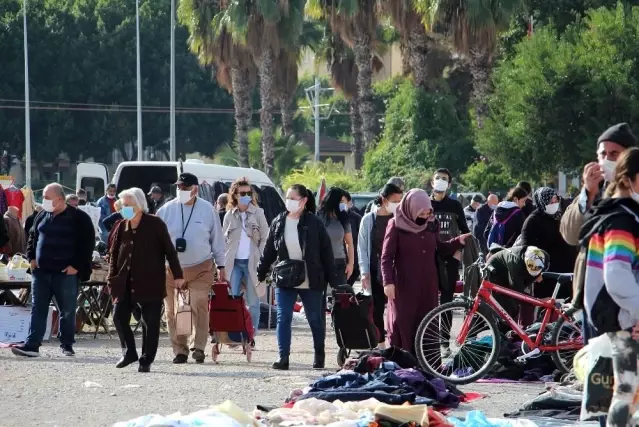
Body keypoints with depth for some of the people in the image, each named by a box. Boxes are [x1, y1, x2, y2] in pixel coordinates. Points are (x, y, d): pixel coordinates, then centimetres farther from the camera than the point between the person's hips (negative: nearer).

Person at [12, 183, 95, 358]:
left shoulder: (79, 218, -6)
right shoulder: (42, 216, 11)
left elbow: (87, 244, -7)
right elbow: (32, 237, 22)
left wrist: (77, 266, -12)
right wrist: (32, 258, 9)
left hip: (65, 273, -5)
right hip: (41, 272, 5)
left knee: (67, 311, 4)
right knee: (38, 309, 1)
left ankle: (67, 345, 16)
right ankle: (32, 345, -1)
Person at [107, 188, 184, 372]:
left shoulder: (155, 225, -5)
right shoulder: (122, 227, 8)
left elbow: (169, 250, -3)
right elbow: (113, 254, 14)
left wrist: (177, 275, -5)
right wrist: (112, 278, 6)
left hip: (150, 283, -4)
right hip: (125, 283, 5)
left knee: (150, 322, -1)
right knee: (119, 316, 0)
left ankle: (146, 360, 7)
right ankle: (129, 353, 17)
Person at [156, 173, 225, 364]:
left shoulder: (207, 210, 2)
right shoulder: (167, 210, 3)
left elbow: (217, 239, 10)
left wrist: (220, 266, 10)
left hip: (200, 268, -2)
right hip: (172, 269, 2)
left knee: (200, 307, -14)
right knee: (173, 311, 2)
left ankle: (198, 347, -10)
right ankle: (180, 350, 9)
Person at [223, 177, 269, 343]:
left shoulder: (258, 213, 4)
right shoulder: (230, 215, 9)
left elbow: (265, 238, 4)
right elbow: (224, 239, 12)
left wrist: (260, 259, -6)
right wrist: (223, 263, 3)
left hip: (252, 262, -2)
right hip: (234, 263, 2)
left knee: (253, 302, 0)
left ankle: (251, 335, 5)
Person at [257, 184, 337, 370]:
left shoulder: (315, 224, -5)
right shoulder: (278, 222, 4)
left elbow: (326, 252, -3)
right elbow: (269, 251, 10)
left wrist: (333, 280, -5)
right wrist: (260, 275, 7)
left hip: (311, 282, -2)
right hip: (284, 280, 3)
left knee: (315, 320, 9)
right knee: (283, 319, -5)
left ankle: (319, 357, 23)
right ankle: (283, 358, -5)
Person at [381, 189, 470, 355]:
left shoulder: (431, 223, 5)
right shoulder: (396, 225, -8)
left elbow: (440, 248, 16)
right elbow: (387, 256, -8)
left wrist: (458, 241, -1)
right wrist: (388, 282, -17)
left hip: (428, 285, 4)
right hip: (405, 285, -4)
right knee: (403, 324, -3)